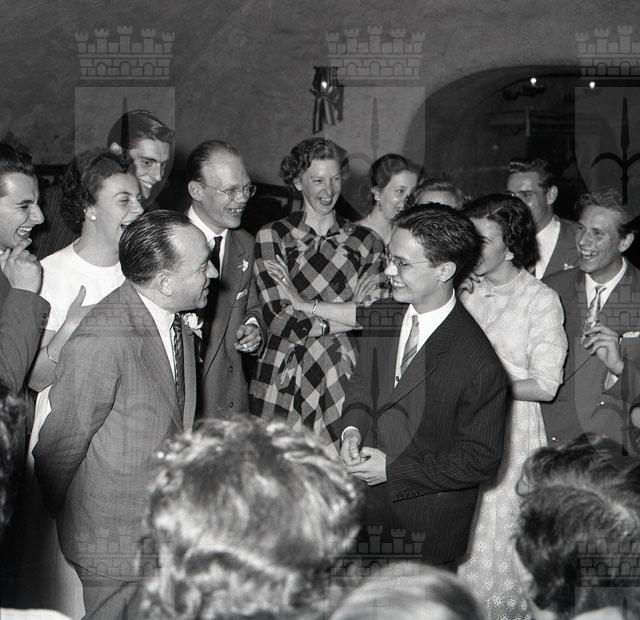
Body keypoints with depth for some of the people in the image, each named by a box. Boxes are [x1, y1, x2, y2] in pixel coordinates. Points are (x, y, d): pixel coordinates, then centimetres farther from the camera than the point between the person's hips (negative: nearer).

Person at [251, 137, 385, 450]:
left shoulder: (366, 242, 9)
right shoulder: (271, 237, 1)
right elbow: (279, 320, -9)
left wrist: (305, 304, -10)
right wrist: (350, 313, -8)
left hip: (343, 377, 2)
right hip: (284, 380, -1)